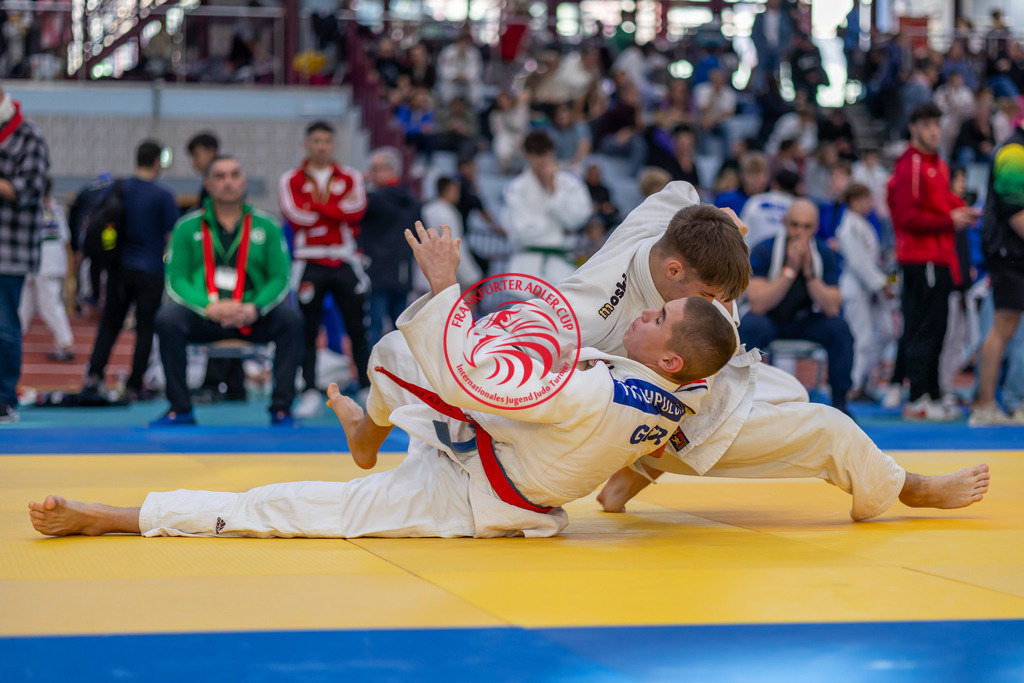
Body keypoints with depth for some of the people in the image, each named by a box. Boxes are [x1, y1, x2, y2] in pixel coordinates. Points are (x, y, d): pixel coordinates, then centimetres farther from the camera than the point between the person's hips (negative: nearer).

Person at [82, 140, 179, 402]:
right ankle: (134, 387, 3)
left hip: (119, 267, 4)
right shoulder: (163, 195, -10)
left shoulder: (118, 190, 3)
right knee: (145, 327, 4)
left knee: (110, 323, 13)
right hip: (150, 271, -4)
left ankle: (94, 374, -1)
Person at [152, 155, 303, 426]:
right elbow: (177, 279, -2)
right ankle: (180, 409, -17)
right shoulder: (188, 227, 5)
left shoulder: (266, 226, 7)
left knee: (291, 319, -27)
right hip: (203, 318, 0)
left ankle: (281, 409, -19)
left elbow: (280, 278, 1)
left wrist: (254, 309, -18)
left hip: (253, 319, 0)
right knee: (167, 319, -29)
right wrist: (210, 308, -19)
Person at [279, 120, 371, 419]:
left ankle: (369, 389, 6)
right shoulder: (292, 180, 6)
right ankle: (311, 393, 2)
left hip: (346, 263, 1)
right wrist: (339, 210, -5)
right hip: (310, 263, -1)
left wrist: (317, 205, -9)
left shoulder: (350, 178, 10)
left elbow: (357, 211, -8)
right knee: (307, 332, -1)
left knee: (358, 329, 1)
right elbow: (295, 216, -10)